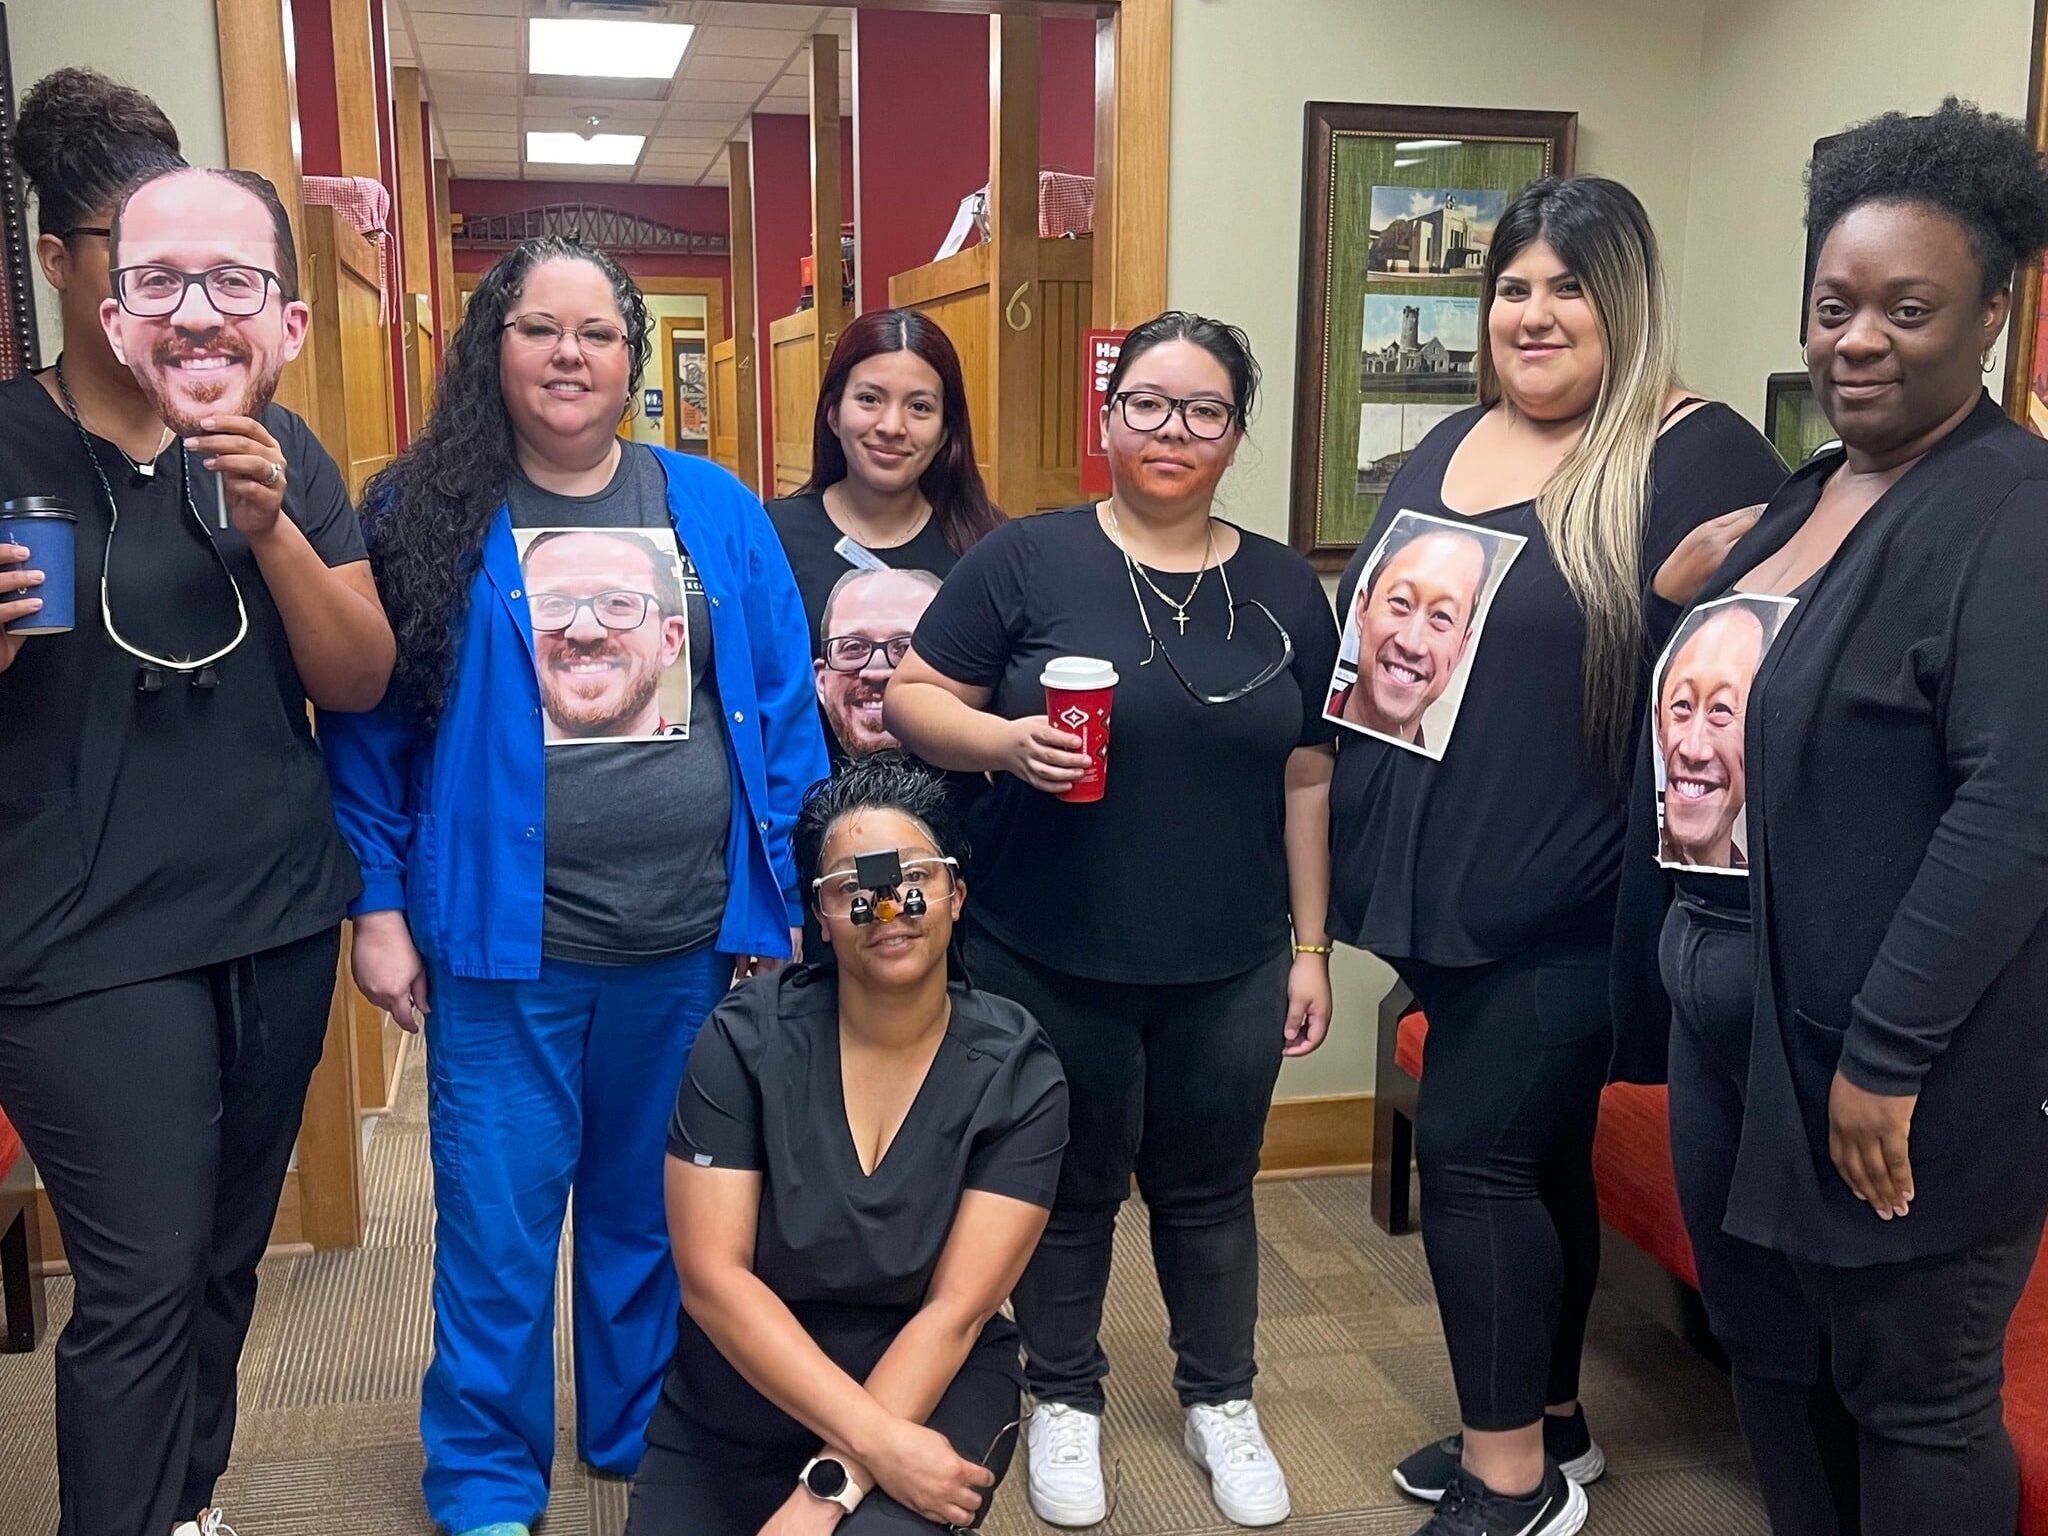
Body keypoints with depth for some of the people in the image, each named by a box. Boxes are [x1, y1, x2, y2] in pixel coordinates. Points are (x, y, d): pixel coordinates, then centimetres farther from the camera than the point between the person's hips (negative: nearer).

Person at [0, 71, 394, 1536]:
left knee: (228, 1253, 16)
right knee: (145, 1281, -2)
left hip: (278, 920, 4)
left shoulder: (284, 457, 4)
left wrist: (270, 523, -16)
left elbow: (362, 681, -2)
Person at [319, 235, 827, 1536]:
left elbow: (784, 712, 3)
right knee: (497, 1221, 8)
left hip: (691, 941, 2)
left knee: (654, 1211, 17)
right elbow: (368, 726, 0)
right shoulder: (427, 513, -2)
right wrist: (381, 907, -4)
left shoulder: (714, 510, 3)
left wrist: (777, 905, 1)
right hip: (504, 942, -2)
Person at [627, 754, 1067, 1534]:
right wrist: (875, 1438, -23)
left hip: (929, 1387, -2)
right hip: (739, 1391, 2)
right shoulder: (744, 1038, -12)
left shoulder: (1018, 1074, -12)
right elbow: (713, 1276, -16)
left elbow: (955, 1310, -15)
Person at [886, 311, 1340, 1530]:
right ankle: (1066, 1400, 38)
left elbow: (1308, 778, 6)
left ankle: (1222, 1403, 39)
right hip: (1050, 963, -2)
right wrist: (1007, 741, -25)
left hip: (1228, 969, 2)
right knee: (1067, 1191, 15)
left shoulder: (1284, 587, 3)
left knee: (1210, 1192, 18)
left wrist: (1312, 948, 5)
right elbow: (913, 696, -5)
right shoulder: (1028, 559, -7)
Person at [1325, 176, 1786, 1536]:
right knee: (1535, 1154, 18)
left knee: (1471, 1151, -4)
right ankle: (1546, 1423, 35)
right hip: (1442, 889, 7)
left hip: (1573, 903, -7)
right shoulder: (1446, 449, 12)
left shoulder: (1694, 453, -10)